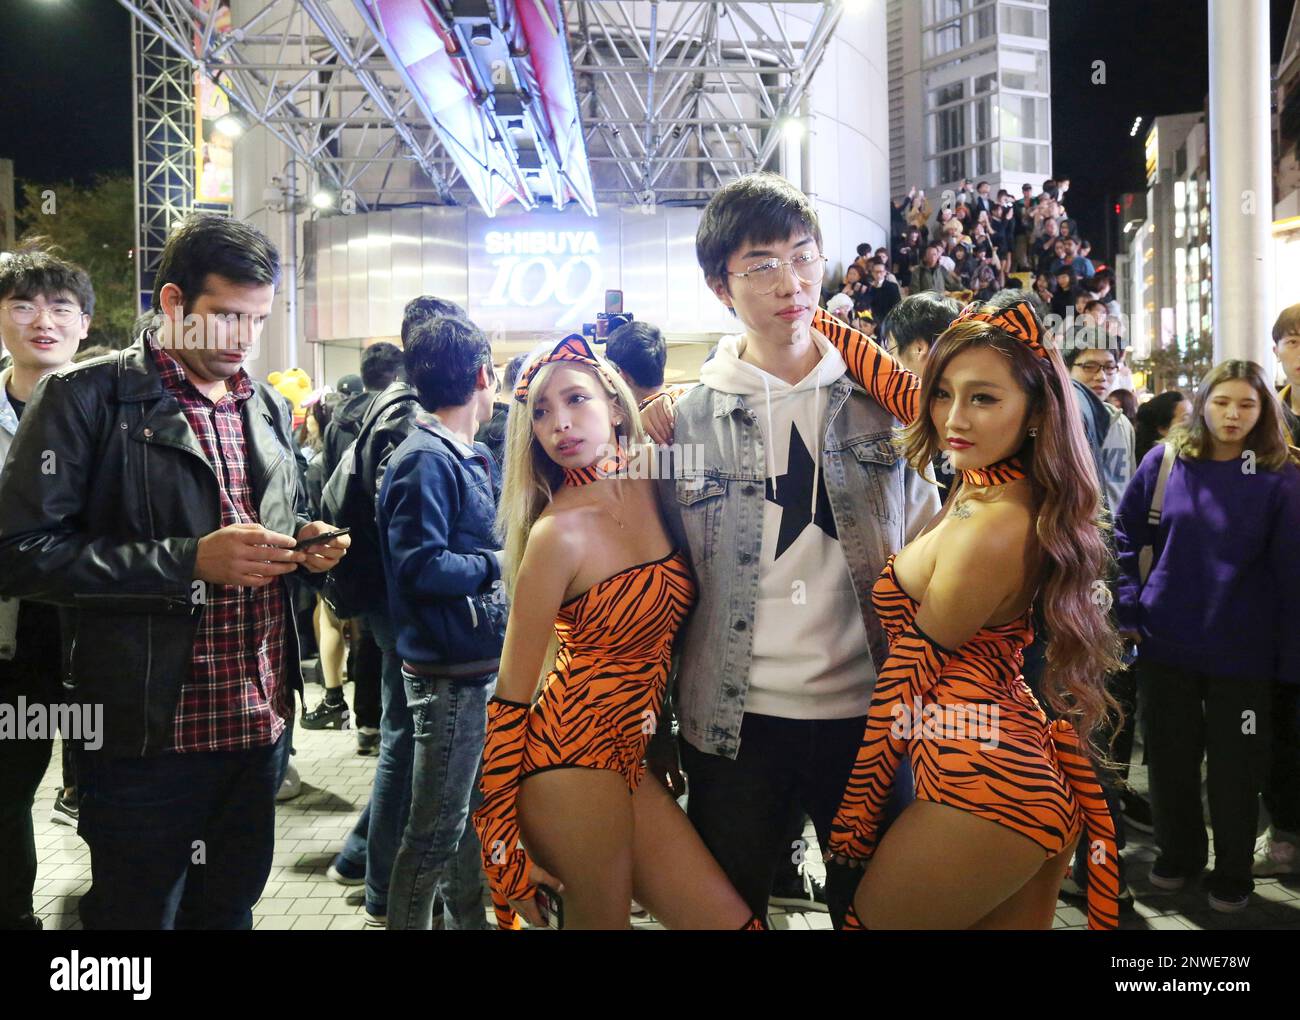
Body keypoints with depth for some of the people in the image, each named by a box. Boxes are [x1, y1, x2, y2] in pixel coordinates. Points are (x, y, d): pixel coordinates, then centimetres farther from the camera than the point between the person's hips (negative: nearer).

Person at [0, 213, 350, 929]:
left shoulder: (265, 408, 12)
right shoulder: (87, 397, -8)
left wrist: (306, 544, 1)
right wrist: (192, 559, -22)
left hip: (260, 723, 6)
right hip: (149, 734, -5)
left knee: (230, 907, 19)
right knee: (138, 911, 11)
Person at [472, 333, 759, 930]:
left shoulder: (652, 487, 1)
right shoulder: (558, 532, -15)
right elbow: (511, 697, -12)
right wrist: (500, 840, -10)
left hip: (630, 759, 7)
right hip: (571, 756, -6)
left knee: (732, 919, 5)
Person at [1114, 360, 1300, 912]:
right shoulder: (1163, 462, -2)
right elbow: (1126, 535, 5)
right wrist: (1129, 608, -2)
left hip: (1243, 652, -2)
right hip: (1166, 643, 2)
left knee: (1234, 767, 10)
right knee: (1169, 757, 14)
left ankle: (1233, 873, 31)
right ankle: (1178, 853, 37)